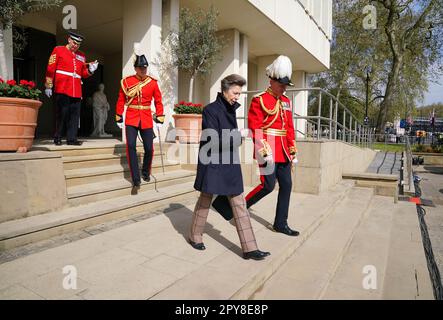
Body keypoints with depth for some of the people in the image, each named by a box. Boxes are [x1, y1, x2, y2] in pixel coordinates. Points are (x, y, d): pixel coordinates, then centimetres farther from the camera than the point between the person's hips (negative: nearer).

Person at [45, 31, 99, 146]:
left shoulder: (81, 56, 19)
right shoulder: (58, 50, 6)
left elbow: (83, 74, 21)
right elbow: (50, 69, 2)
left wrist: (90, 70, 0)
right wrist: (48, 86, -3)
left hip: (76, 91, 4)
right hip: (62, 90, -4)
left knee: (75, 115, 2)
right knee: (61, 114, -3)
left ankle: (72, 138, 7)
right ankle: (57, 138, 7)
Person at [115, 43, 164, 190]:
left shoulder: (153, 82, 2)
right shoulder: (126, 81, 0)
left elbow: (158, 101, 5)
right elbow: (121, 101, 6)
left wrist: (159, 120, 1)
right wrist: (119, 119, 5)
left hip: (147, 120, 1)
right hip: (131, 119, -1)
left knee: (149, 148, 0)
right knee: (131, 146, -14)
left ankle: (146, 172, 29)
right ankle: (136, 179, -6)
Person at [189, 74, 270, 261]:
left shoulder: (231, 110, 11)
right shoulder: (210, 110, -11)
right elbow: (214, 140, -18)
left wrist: (235, 138, -2)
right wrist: (236, 137, -15)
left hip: (230, 164, 7)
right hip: (212, 163, -7)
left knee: (240, 205, 4)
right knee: (205, 200, 10)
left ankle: (249, 248, 9)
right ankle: (195, 236, 33)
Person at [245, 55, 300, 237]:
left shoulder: (286, 101, 16)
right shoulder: (259, 101, -6)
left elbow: (289, 127, 18)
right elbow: (254, 128, -13)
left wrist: (292, 150, 14)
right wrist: (264, 151, -21)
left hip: (282, 152, 7)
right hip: (268, 152, -7)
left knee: (286, 185, 7)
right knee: (268, 185, -8)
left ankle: (281, 223, 19)